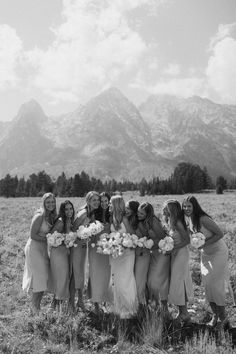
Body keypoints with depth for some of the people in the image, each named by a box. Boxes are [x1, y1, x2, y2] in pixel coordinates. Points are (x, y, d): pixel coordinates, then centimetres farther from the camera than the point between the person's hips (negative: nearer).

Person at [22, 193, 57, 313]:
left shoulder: (52, 216, 4)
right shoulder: (39, 216, -20)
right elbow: (32, 235, -19)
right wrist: (48, 239, -16)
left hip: (43, 249, 8)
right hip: (34, 248, -8)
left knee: (43, 279, 11)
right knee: (40, 278, -3)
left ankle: (37, 306, 23)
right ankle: (34, 307, 14)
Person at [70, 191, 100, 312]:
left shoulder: (93, 213, 3)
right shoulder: (83, 213, -21)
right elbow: (73, 229, -18)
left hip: (84, 245, 8)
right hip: (76, 245, -8)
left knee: (81, 273, 14)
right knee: (76, 273, -1)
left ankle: (80, 300, 25)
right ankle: (72, 302, 12)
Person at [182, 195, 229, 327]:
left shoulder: (203, 219, -26)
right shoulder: (190, 221, -3)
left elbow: (220, 234, -23)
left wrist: (204, 244, -24)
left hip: (218, 253, -7)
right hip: (205, 254, 7)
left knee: (216, 284, -4)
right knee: (207, 284, 6)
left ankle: (223, 317, 14)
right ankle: (215, 315, 20)